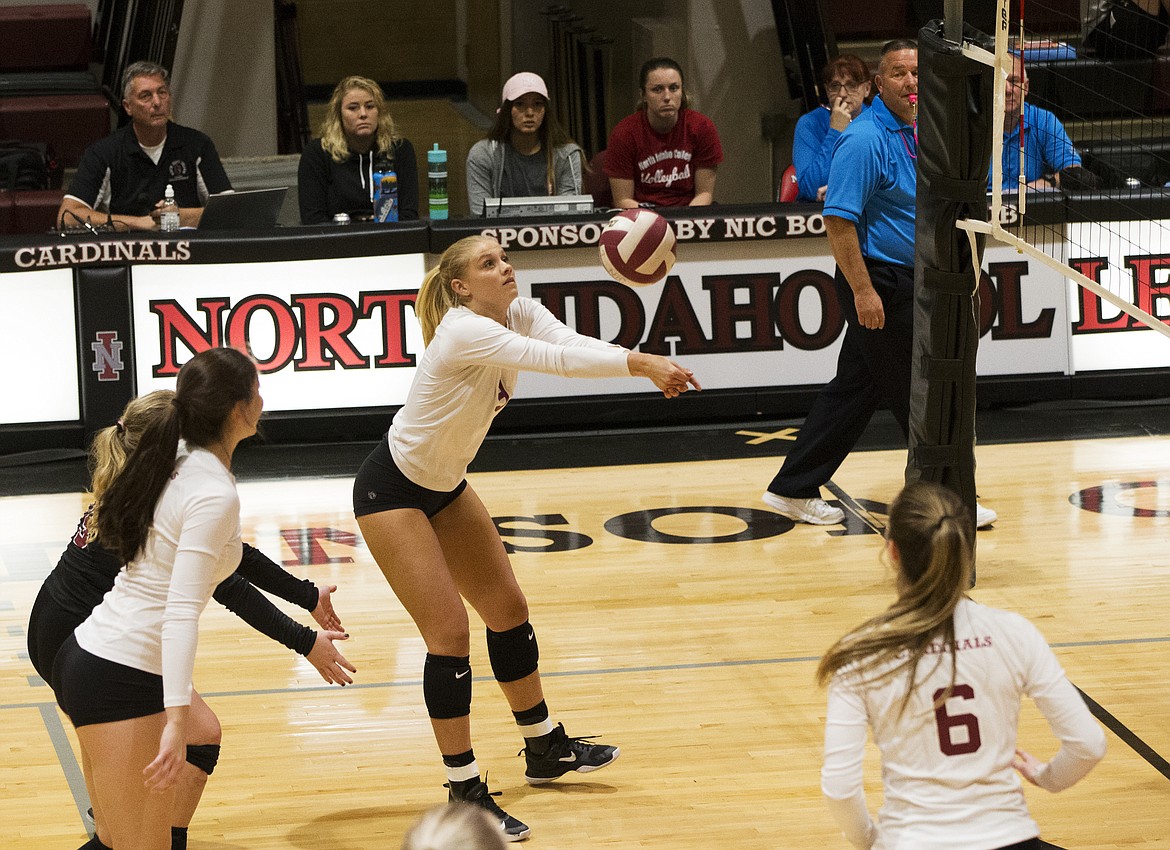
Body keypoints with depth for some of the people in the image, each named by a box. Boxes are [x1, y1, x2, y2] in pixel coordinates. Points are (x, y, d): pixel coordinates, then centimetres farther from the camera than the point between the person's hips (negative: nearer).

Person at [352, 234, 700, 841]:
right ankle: (464, 792, 0)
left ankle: (544, 750, 32)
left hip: (444, 485, 9)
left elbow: (571, 343, -25)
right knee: (449, 632, -10)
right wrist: (640, 363, -44)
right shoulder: (464, 331, -30)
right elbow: (556, 360, -42)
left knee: (508, 609, 14)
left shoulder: (520, 314, -6)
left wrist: (650, 367, -43)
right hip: (391, 490, -9)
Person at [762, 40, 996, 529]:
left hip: (903, 281, 9)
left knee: (853, 388, 11)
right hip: (878, 280, -9)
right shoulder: (864, 139, -17)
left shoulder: (913, 132, 12)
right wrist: (862, 290, -24)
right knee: (918, 395, -2)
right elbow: (838, 219, -21)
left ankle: (794, 490, 17)